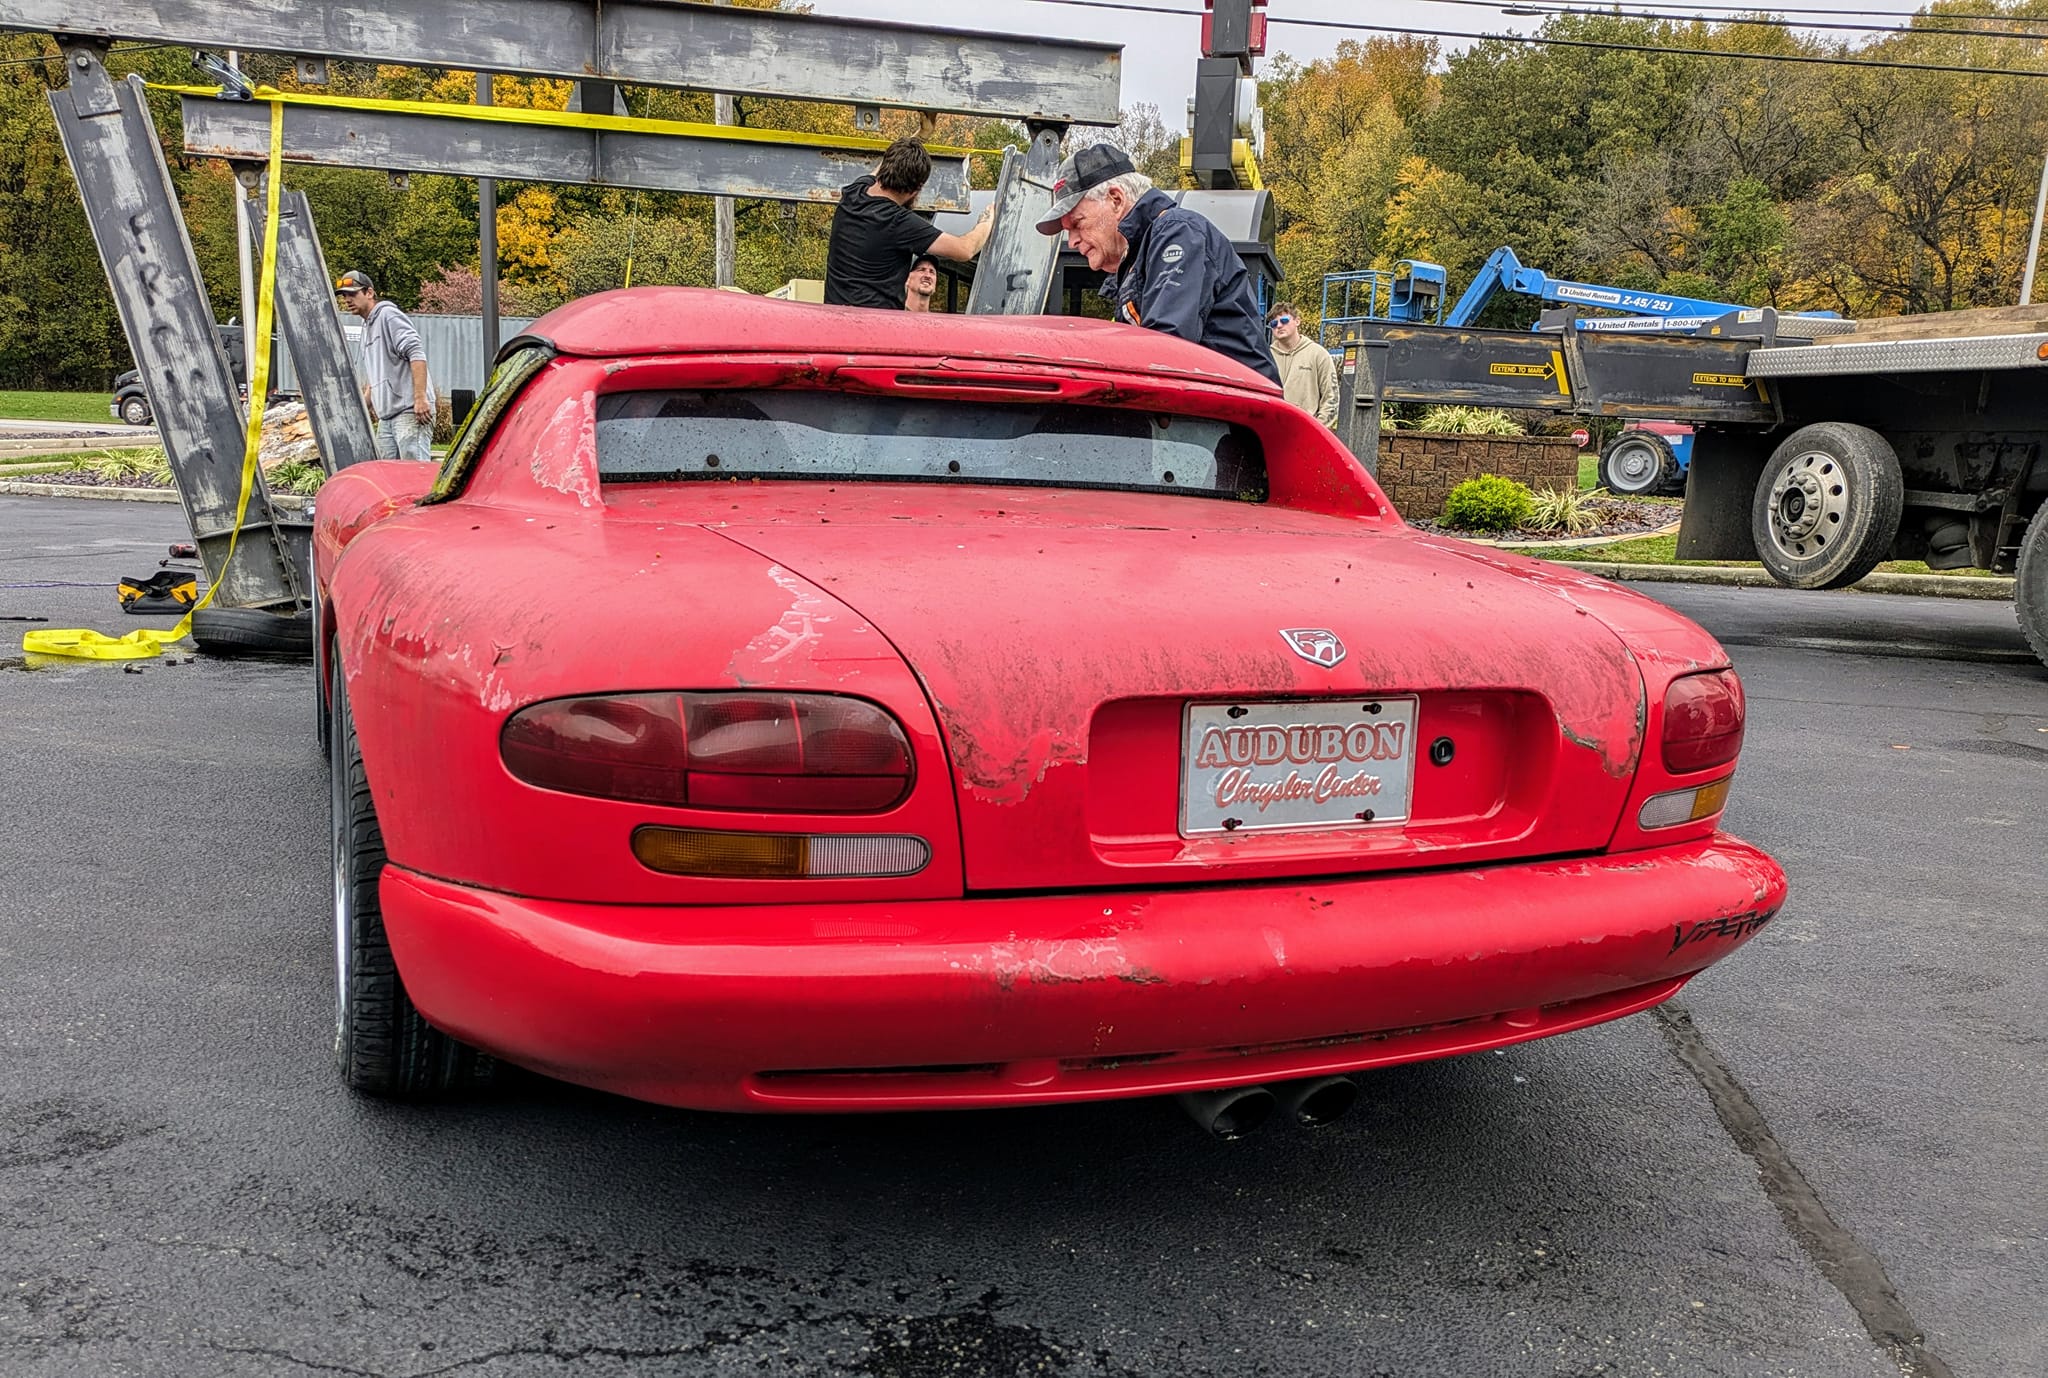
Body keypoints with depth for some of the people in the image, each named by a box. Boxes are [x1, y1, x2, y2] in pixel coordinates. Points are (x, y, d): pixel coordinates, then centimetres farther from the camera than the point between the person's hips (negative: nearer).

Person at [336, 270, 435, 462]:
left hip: (409, 410, -10)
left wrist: (420, 397, -24)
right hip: (386, 414, 10)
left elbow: (416, 354, -17)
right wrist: (364, 403, 25)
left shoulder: (389, 316, -5)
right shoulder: (367, 326, 25)